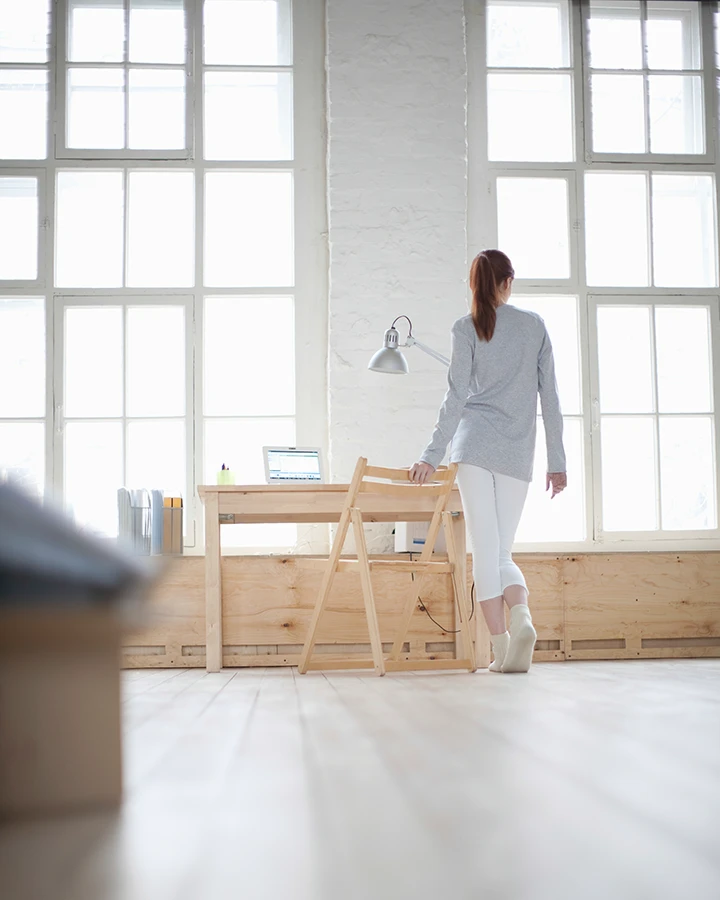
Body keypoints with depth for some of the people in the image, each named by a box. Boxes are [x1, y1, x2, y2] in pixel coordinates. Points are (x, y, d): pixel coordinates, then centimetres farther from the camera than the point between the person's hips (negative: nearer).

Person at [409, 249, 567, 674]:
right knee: (502, 552, 10)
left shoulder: (467, 328, 4)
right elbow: (550, 396, 10)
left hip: (475, 446, -2)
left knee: (485, 551, -1)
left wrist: (433, 455, 0)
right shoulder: (535, 325, 11)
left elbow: (457, 396, -2)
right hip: (518, 453, 2)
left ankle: (501, 648, -8)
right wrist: (557, 460, 12)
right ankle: (522, 616, -19)